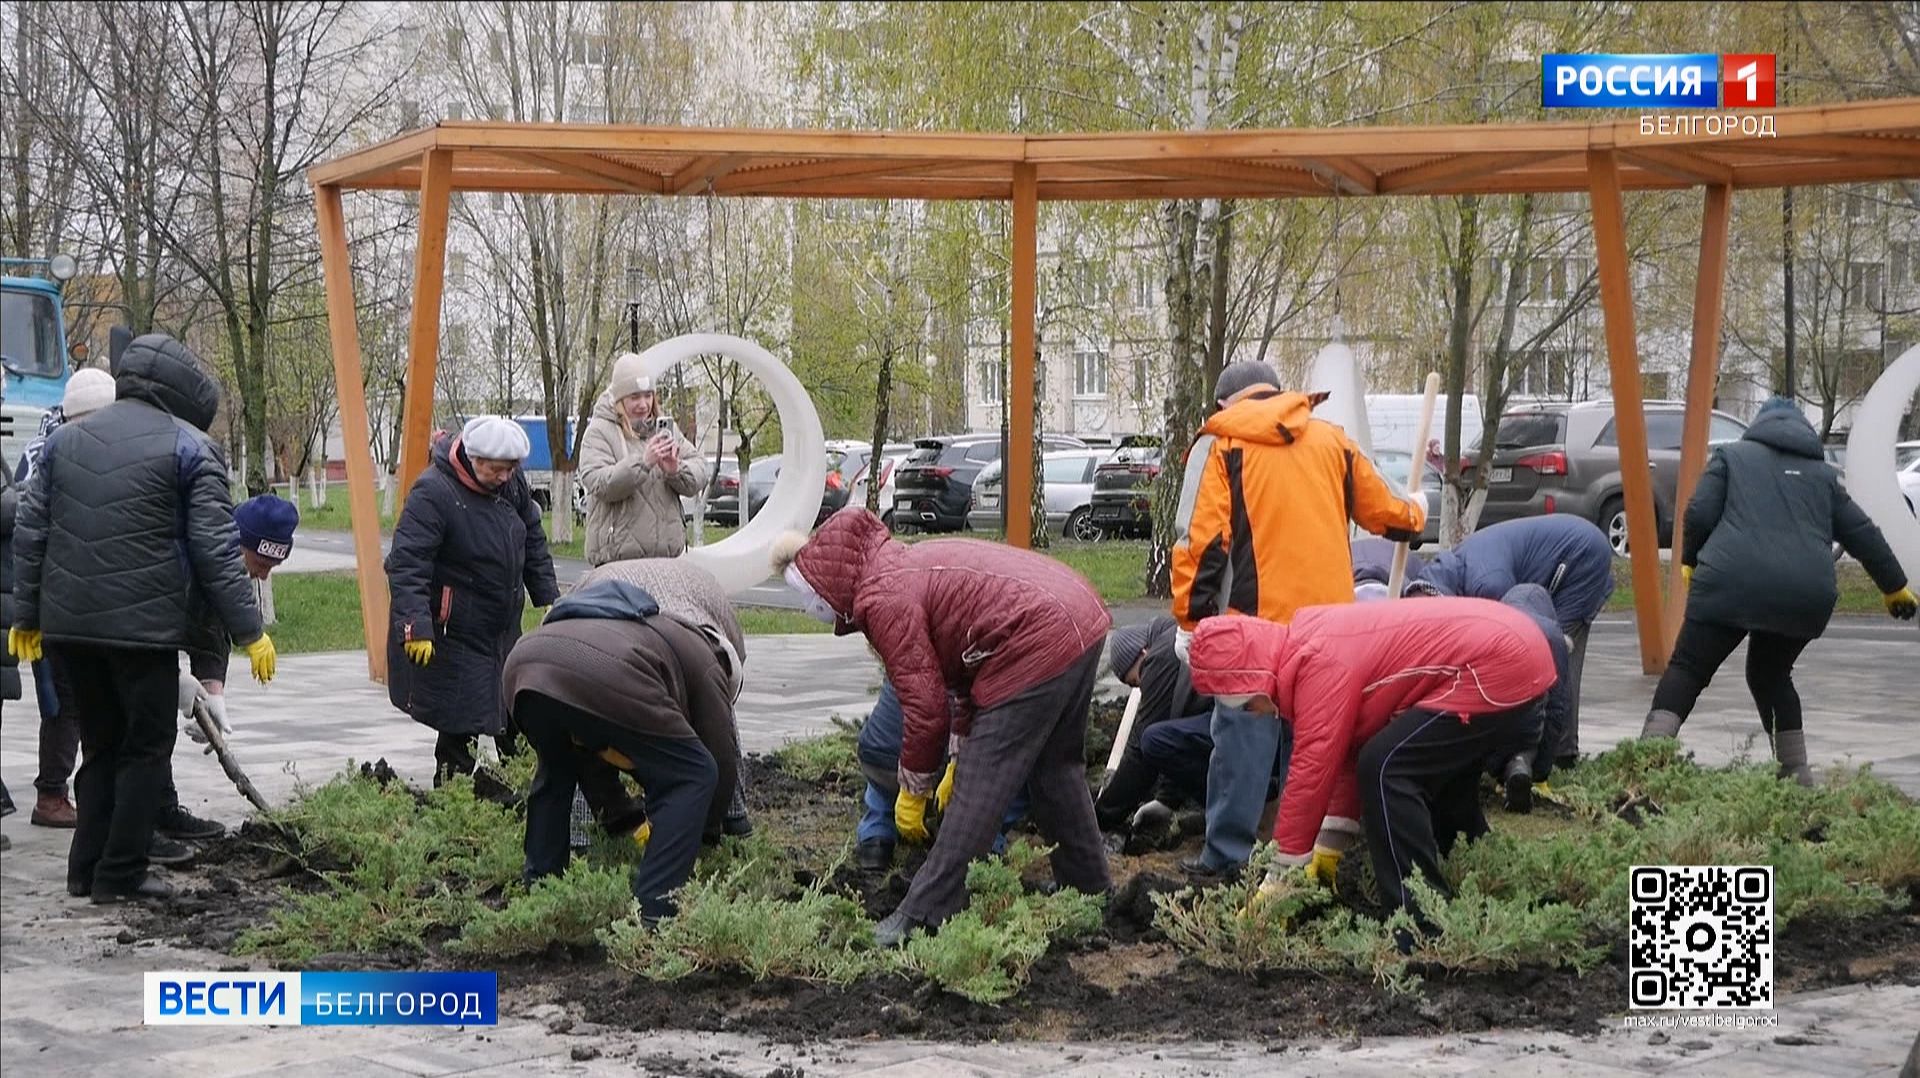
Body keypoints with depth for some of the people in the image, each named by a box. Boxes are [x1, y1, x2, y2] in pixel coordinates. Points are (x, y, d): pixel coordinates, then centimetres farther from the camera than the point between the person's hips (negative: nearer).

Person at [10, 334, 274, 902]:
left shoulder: (64, 439, 13)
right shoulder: (190, 448, -4)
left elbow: (30, 533, 13)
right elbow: (215, 551, -7)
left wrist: (27, 615, 20)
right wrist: (249, 631, -3)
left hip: (68, 622, 6)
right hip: (145, 624, -5)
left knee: (99, 744, 17)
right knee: (146, 746, 5)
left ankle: (86, 868, 16)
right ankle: (121, 873, 3)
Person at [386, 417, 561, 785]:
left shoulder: (513, 484, 1)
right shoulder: (433, 492, -23)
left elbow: (533, 544, 16)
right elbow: (406, 565, -27)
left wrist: (549, 599, 14)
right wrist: (416, 627, -35)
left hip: (505, 630, 8)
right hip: (454, 635, -8)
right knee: (460, 725, -6)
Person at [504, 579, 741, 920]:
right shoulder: (704, 662, 28)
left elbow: (592, 751, 49)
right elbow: (722, 757, 25)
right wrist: (707, 831, 41)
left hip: (523, 664, 7)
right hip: (603, 674, -7)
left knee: (556, 773, 37)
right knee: (692, 775, 9)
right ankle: (651, 912, 3)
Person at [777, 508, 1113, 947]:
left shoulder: (884, 599, -12)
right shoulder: (907, 563, 19)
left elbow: (925, 706, -11)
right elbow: (958, 674, 25)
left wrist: (912, 792, 2)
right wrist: (962, 757, 27)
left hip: (1038, 645, -10)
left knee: (979, 788, -5)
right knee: (1055, 767, 26)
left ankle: (926, 914, -1)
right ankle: (1089, 884, 39)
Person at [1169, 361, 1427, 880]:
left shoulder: (1220, 445, 2)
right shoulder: (1331, 439, 14)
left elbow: (1200, 539, -7)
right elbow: (1381, 510, 24)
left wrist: (1190, 619, -5)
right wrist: (1414, 514, 47)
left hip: (1256, 619, -4)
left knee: (1243, 736, -1)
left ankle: (1227, 854, -3)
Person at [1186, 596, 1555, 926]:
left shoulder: (1322, 665, -19)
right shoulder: (1310, 642, 11)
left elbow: (1310, 772, -17)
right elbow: (1347, 753, 17)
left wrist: (1280, 880, -10)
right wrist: (1329, 846, 14)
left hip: (1496, 667, -11)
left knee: (1386, 770, -14)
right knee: (1437, 777, 25)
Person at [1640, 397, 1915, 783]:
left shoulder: (1731, 456, 17)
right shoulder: (1823, 475, 26)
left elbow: (1699, 515, 4)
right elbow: (1864, 535, 27)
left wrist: (1689, 562, 20)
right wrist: (1895, 587, 37)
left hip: (1731, 585, -3)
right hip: (1804, 596, 3)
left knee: (1687, 669, 2)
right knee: (1772, 676, 23)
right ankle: (1797, 774, 19)